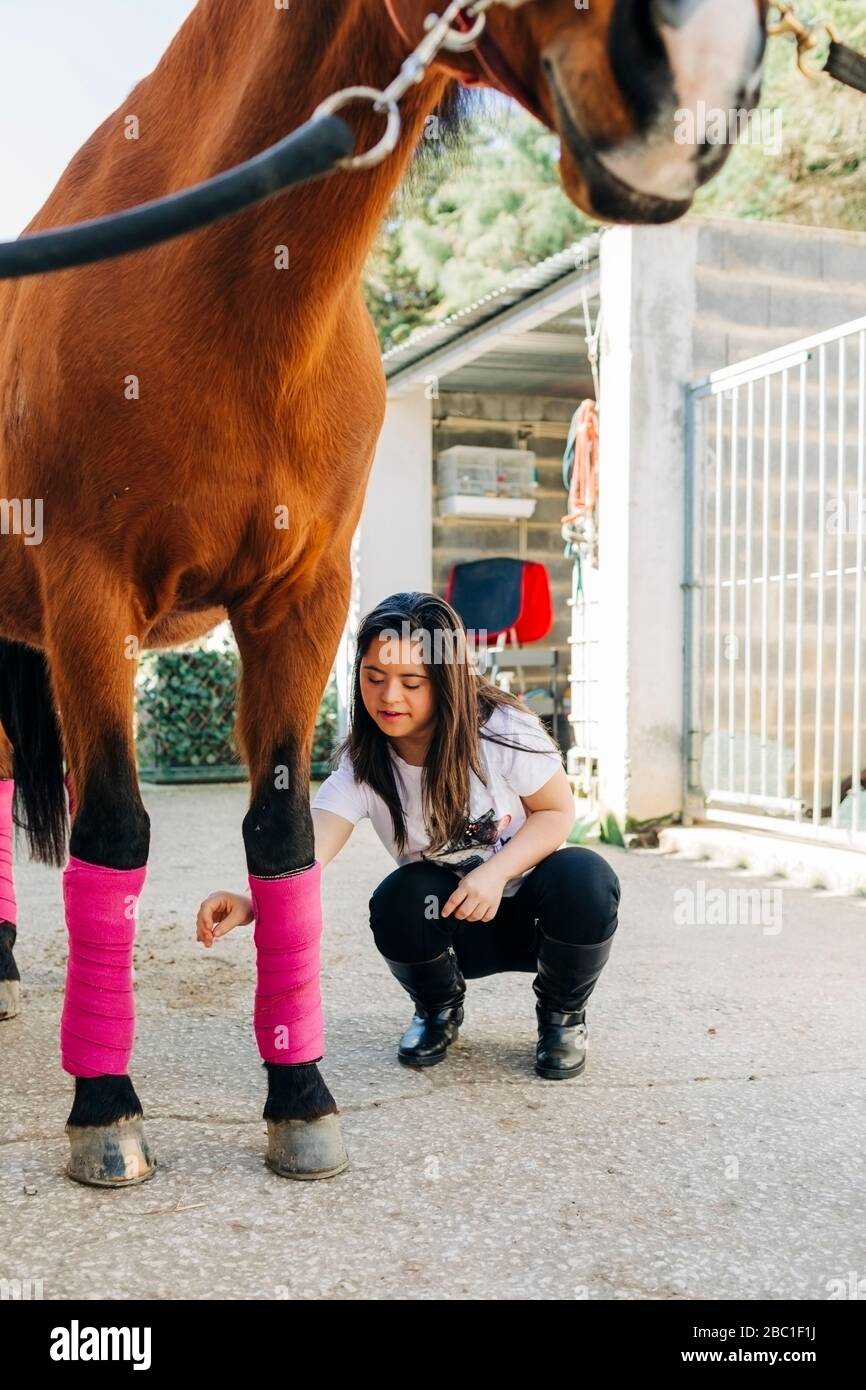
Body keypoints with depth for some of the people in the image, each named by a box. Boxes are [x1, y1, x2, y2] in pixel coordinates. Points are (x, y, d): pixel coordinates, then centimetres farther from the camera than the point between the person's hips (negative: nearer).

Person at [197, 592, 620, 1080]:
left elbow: (557, 810, -10)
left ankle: (563, 1014, -2)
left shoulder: (503, 730, -20)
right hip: (454, 926, 1)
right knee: (399, 901, -32)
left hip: (534, 907, -1)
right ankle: (439, 1010, 3)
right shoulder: (362, 766, -15)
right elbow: (309, 849, -30)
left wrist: (496, 872, -29)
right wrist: (253, 902, -52)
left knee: (584, 875, -33)